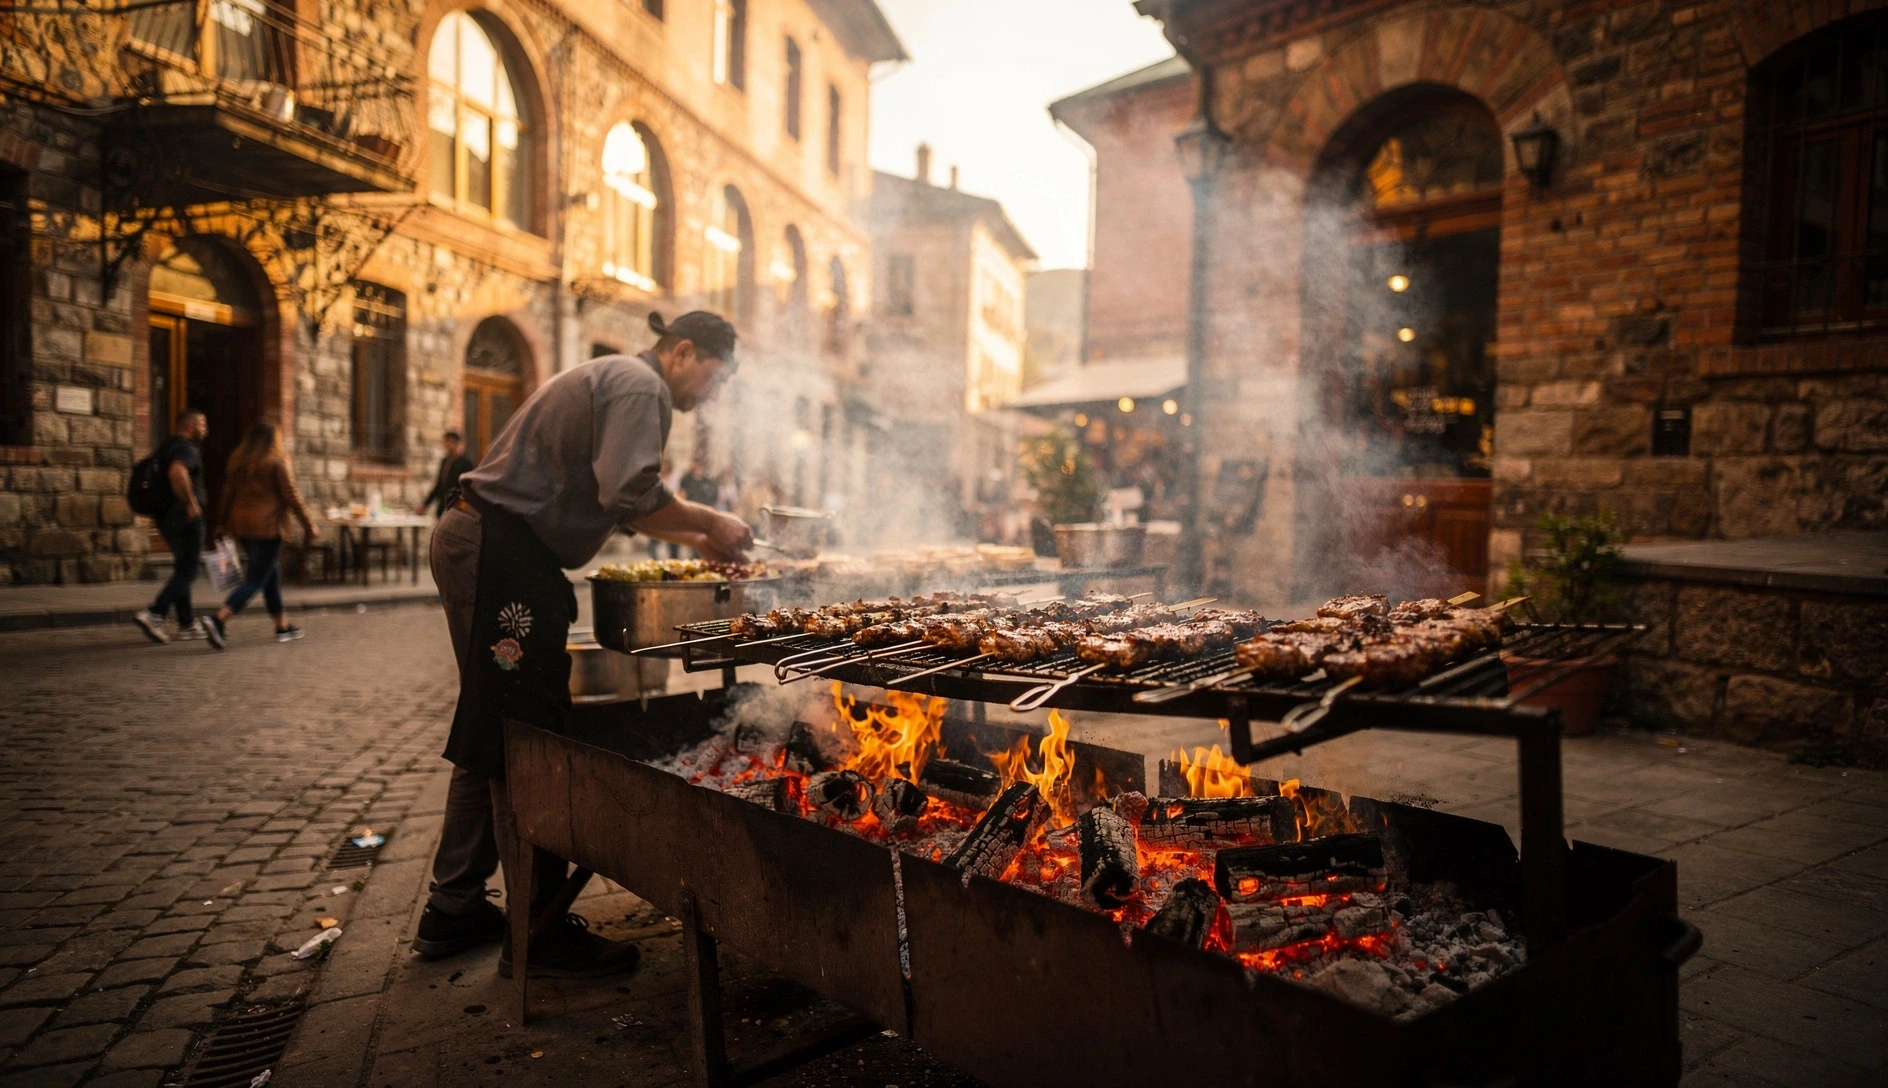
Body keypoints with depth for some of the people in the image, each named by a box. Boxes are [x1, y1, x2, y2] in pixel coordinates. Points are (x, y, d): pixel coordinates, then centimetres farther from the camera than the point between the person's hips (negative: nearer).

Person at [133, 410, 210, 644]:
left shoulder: (166, 447, 16)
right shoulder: (187, 449, -15)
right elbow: (177, 473, -34)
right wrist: (191, 504, -26)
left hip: (167, 517, 10)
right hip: (186, 519, -10)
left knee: (182, 570, 17)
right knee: (187, 573, -6)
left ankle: (186, 621, 22)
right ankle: (153, 615, -16)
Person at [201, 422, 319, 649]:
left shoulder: (237, 461, 11)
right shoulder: (277, 462, -8)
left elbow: (227, 494, 12)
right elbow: (291, 496, -9)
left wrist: (221, 524, 16)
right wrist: (309, 525, -3)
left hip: (240, 525, 7)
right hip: (266, 527, -7)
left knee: (272, 573, 17)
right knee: (255, 580, -5)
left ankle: (282, 626, 22)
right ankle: (219, 620, -20)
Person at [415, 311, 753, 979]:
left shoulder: (611, 379, 24)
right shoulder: (640, 385, -9)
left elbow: (611, 498, 29)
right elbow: (629, 493, -24)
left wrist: (693, 538, 22)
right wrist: (707, 522, -11)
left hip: (470, 545, 11)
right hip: (505, 555, -11)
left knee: (489, 738, 16)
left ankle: (453, 911, 26)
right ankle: (540, 934, 2)